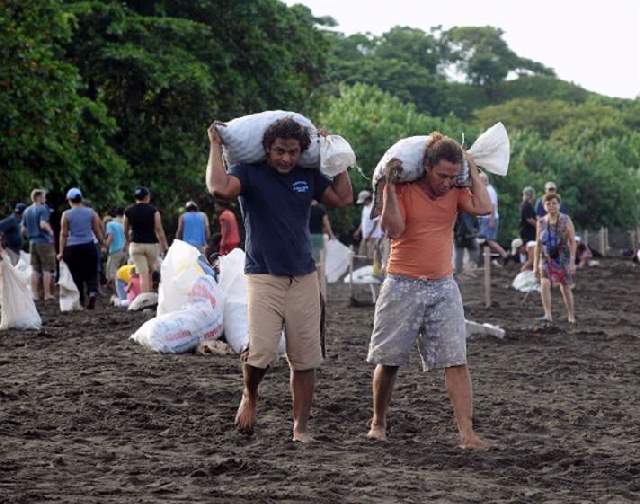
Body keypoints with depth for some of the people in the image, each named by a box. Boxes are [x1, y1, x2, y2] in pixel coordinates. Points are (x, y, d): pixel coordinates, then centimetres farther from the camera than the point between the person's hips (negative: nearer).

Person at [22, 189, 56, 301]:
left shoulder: (27, 211, 12)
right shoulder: (43, 209, -10)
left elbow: (23, 229, 12)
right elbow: (43, 224, -24)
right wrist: (50, 231, -8)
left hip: (32, 242, 6)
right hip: (44, 241, -6)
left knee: (35, 269, 9)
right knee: (47, 269, 0)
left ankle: (35, 294, 7)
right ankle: (47, 294, 0)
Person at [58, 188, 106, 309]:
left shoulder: (66, 214, -1)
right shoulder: (91, 212, 3)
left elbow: (63, 234, 0)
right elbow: (98, 231, 7)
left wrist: (61, 252, 3)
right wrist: (102, 242, 21)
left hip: (72, 248, -1)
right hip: (89, 246, 1)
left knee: (76, 276, 7)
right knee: (91, 273, 5)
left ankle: (80, 301, 8)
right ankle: (93, 292, -20)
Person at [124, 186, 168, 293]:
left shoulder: (128, 211, 3)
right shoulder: (153, 210, -4)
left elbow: (126, 231, 12)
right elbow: (159, 229, -8)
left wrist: (129, 240, 30)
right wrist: (165, 245, -3)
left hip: (136, 244, 1)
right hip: (152, 244, -1)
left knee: (143, 274, -4)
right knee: (150, 272, 15)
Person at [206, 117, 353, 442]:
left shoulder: (308, 177, 11)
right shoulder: (250, 173, -3)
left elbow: (344, 198, 15)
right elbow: (220, 188, -22)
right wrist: (215, 146, -12)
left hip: (303, 278, 4)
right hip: (263, 278, -4)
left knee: (305, 360, 3)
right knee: (261, 352, -18)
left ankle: (300, 427, 13)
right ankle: (249, 396, 14)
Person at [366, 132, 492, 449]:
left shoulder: (454, 192, 5)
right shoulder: (401, 190, -6)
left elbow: (484, 207, -11)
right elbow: (394, 229, -19)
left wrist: (473, 171, -4)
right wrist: (390, 186, -22)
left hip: (443, 287, 3)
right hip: (403, 286, -3)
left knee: (456, 361, -7)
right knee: (389, 360, 6)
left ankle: (467, 432, -10)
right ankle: (378, 423, 25)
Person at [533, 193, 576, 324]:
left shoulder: (565, 220, -8)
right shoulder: (541, 222, 1)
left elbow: (572, 241, -8)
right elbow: (538, 244, 7)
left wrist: (572, 262, -13)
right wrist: (535, 264, 6)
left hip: (563, 258, -2)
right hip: (547, 258, 2)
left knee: (565, 288, 7)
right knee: (544, 284, -20)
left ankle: (571, 316, 23)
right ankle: (548, 314, -21)